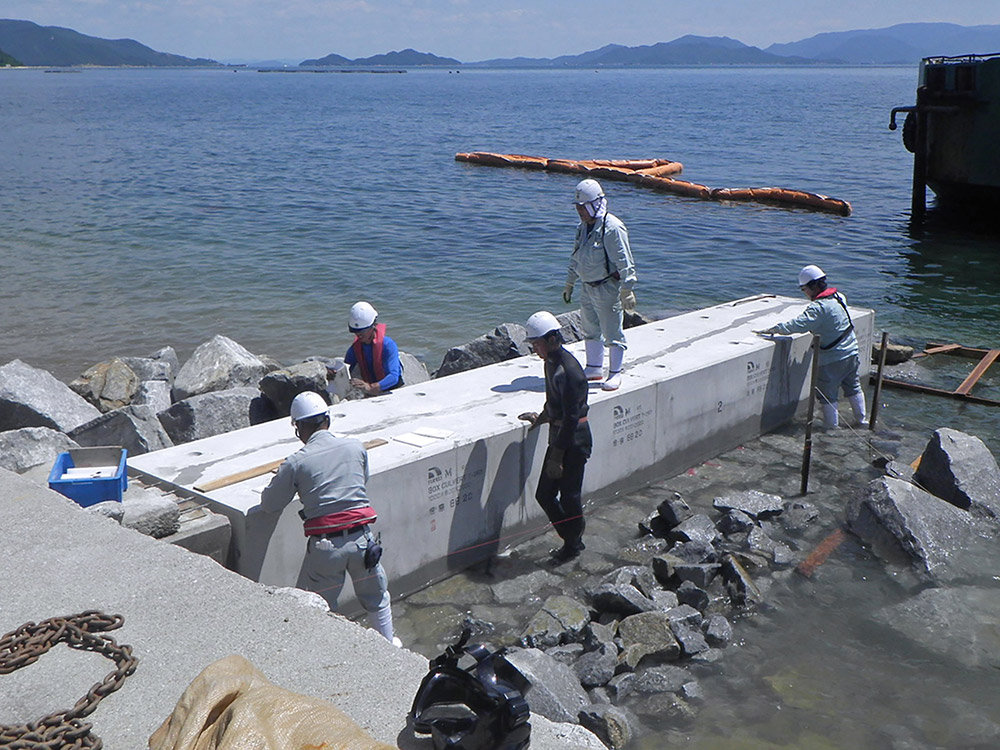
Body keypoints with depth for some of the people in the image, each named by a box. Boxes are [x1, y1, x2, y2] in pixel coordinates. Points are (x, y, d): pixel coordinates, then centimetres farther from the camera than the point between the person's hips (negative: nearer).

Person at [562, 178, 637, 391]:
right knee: (590, 330, 17)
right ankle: (594, 368, 32)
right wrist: (569, 284, 23)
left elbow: (624, 262, -18)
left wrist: (627, 290, -20)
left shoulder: (612, 228, -18)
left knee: (612, 333, -1)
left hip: (608, 288, -9)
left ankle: (615, 373, 11)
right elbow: (575, 259, 22)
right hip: (588, 287, 9)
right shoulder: (583, 227, 11)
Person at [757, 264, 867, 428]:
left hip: (831, 359, -8)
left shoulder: (819, 307, -23)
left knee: (827, 394, 7)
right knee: (853, 388, 23)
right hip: (851, 353, 8)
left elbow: (799, 324, -31)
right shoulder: (839, 297, 4)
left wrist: (772, 330, -27)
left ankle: (832, 426, 15)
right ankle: (861, 419, 35)